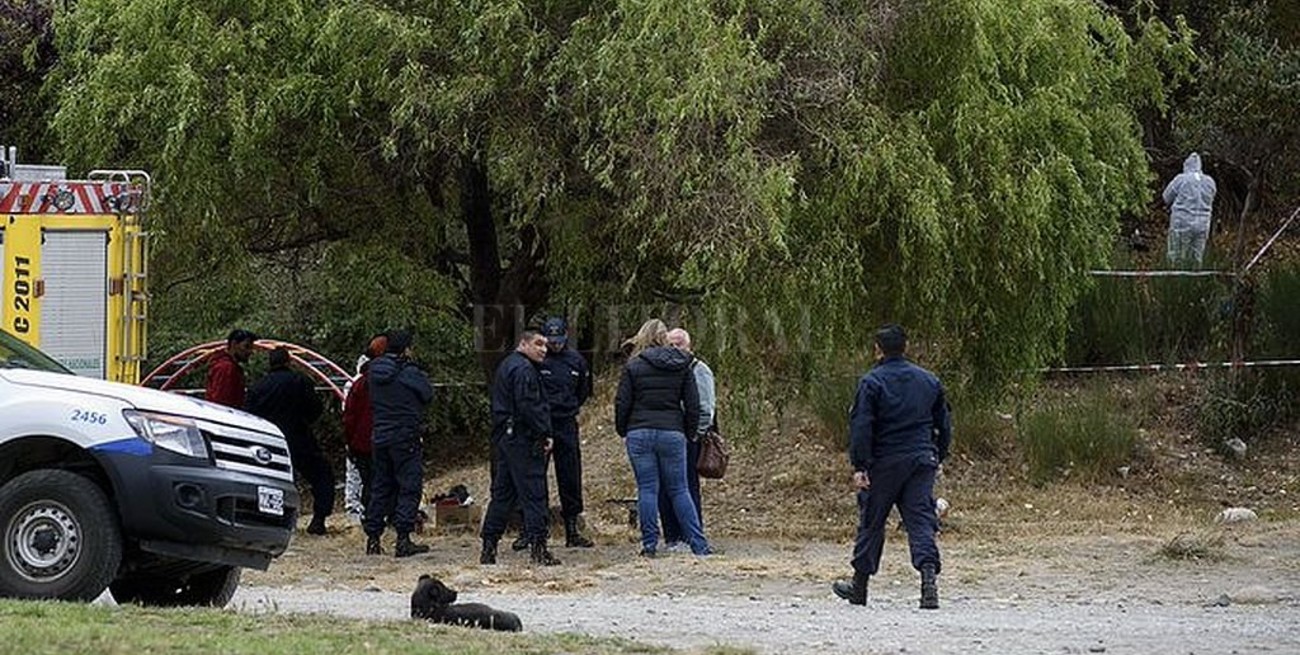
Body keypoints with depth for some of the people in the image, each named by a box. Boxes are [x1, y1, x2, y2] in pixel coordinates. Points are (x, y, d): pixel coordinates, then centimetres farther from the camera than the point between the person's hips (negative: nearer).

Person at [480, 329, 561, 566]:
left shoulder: (506, 366, 20)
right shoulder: (524, 370, -13)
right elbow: (529, 407, -22)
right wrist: (545, 434, -16)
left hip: (503, 437, 10)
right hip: (522, 439, -10)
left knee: (502, 493, 13)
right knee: (533, 493, -9)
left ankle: (488, 547, 13)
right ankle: (537, 546, -13)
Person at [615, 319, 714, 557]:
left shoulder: (634, 366, -1)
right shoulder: (682, 366, 5)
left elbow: (622, 403, -1)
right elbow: (693, 404, 6)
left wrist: (622, 430, 11)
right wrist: (690, 431, 16)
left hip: (640, 433, -2)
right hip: (672, 434, 2)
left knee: (647, 490, 3)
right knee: (679, 490, 7)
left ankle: (649, 544, 1)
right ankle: (699, 545, 3)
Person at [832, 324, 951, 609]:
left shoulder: (872, 382, -7)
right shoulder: (929, 381, 9)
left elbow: (861, 426, -12)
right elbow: (944, 425, 15)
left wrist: (859, 466, -12)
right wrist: (938, 457, 25)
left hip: (884, 463, -3)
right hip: (922, 461, 3)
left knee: (871, 522, 9)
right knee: (921, 521, -2)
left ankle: (859, 585, 20)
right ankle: (929, 574, -22)